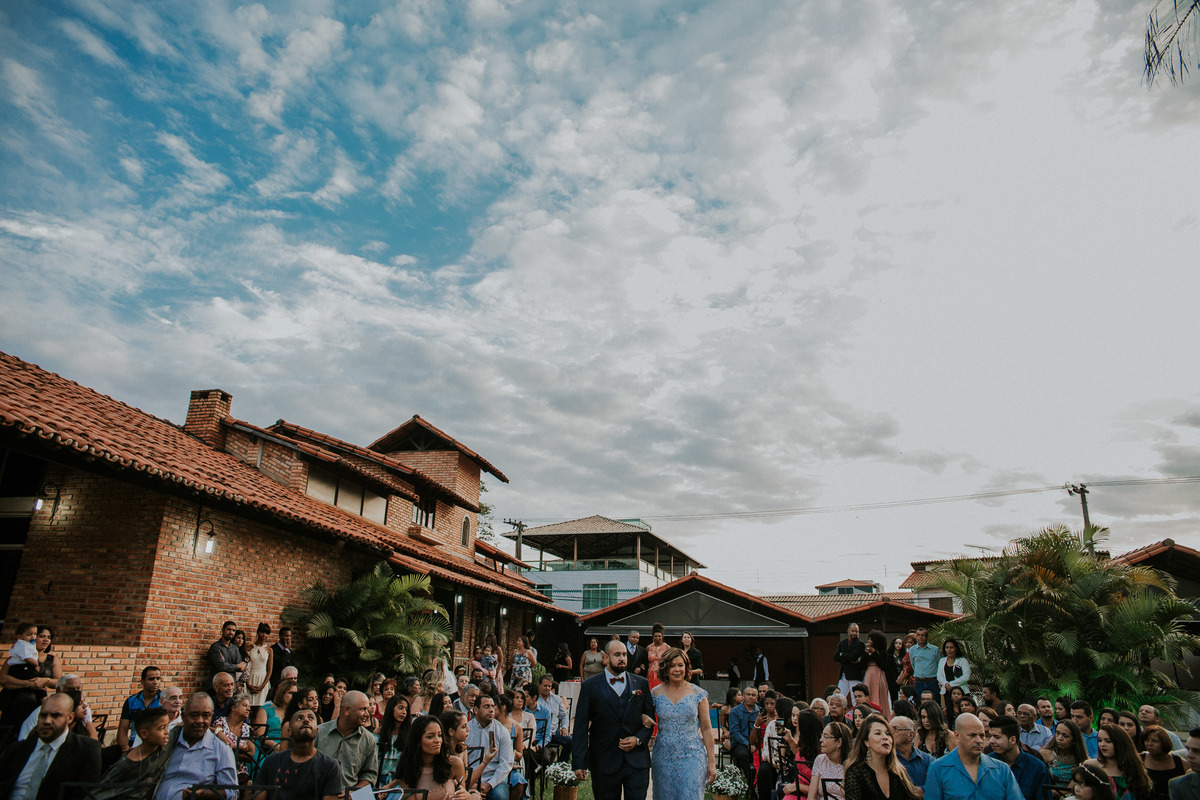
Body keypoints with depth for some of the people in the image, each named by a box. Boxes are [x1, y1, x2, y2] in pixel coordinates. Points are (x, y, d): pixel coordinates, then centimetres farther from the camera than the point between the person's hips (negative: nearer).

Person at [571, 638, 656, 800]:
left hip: (637, 762, 1)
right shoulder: (589, 686, -1)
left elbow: (651, 719, 10)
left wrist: (638, 739, -8)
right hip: (604, 763, -1)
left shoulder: (642, 684, 5)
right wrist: (579, 763, -7)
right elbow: (581, 727, -3)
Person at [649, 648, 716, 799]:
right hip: (664, 757, 1)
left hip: (692, 756, -1)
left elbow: (706, 728, 1)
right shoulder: (656, 693, 1)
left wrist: (711, 761, 0)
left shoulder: (698, 693, -2)